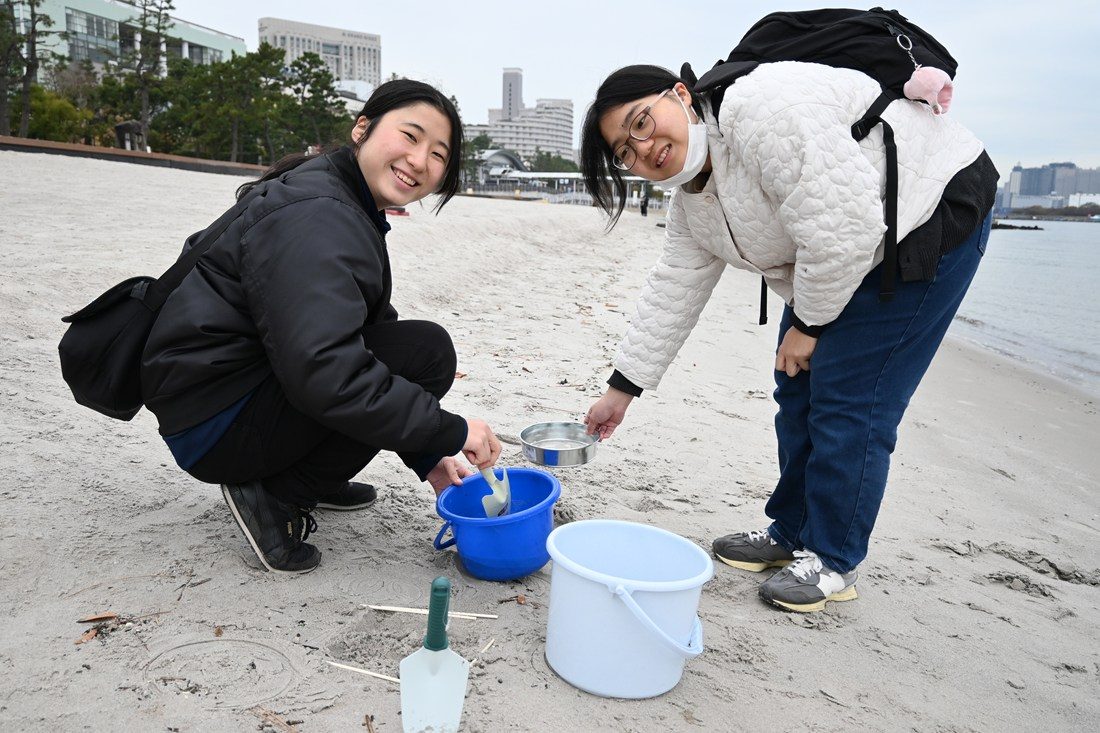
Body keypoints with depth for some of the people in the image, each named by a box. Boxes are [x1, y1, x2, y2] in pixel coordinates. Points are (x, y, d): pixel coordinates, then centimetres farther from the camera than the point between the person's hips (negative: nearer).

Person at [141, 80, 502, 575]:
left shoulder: (349, 213, 12)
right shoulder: (314, 219, -21)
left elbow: (368, 335, 13)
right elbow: (326, 372, -32)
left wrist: (427, 458, 8)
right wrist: (450, 431, -24)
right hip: (215, 425, -10)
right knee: (428, 352, -20)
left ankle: (312, 480, 12)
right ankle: (279, 498, -10)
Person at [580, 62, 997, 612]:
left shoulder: (760, 109, -29)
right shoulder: (692, 201, 1)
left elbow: (842, 226, -32)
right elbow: (671, 296, 7)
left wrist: (808, 325, -18)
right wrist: (620, 390, 9)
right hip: (844, 257, 9)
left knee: (849, 399, -9)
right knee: (799, 390, 10)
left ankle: (834, 561, 9)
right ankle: (792, 533, 26)